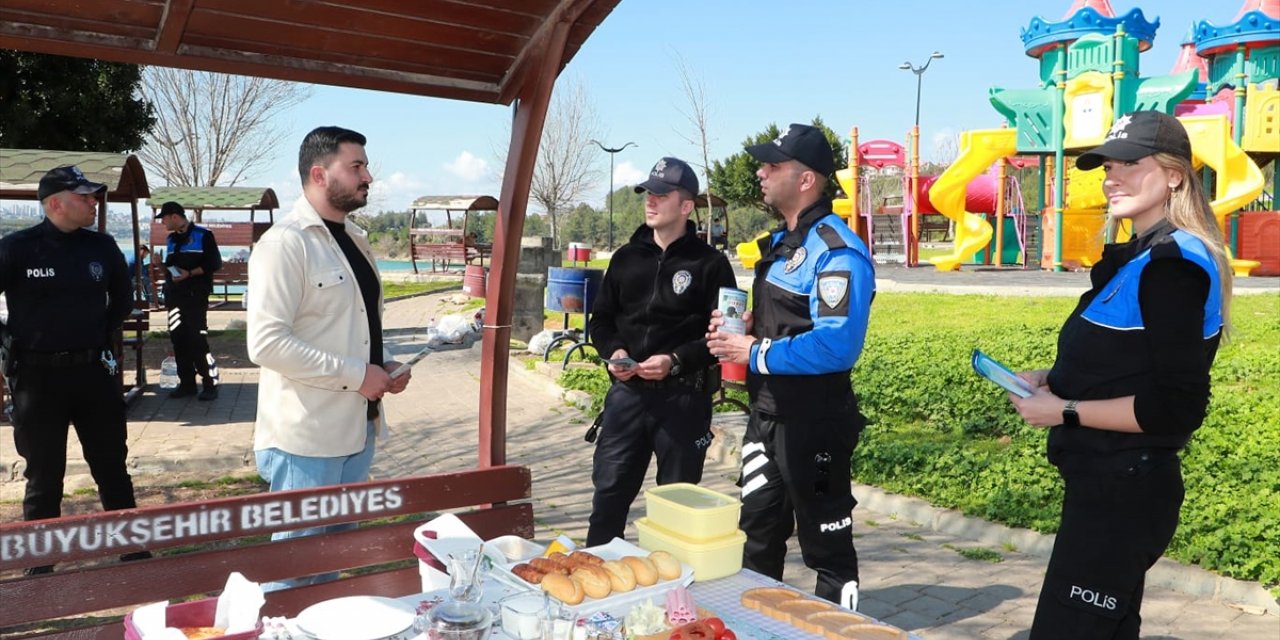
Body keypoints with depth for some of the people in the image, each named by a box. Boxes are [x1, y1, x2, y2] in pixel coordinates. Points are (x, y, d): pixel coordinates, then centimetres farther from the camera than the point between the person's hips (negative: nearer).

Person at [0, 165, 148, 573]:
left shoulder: (102, 246, 3)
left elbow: (122, 298, 19)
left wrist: (103, 332, 10)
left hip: (94, 371, 3)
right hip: (38, 376, -3)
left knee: (113, 468, 11)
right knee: (44, 477, 8)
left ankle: (134, 551, 23)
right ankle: (40, 567, 22)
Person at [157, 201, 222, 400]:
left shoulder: (203, 235, -3)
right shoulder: (171, 239, 19)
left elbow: (215, 263, -9)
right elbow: (168, 266, 25)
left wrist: (189, 273, -16)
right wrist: (166, 294, 13)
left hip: (195, 296, -7)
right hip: (174, 297, 7)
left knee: (198, 340, -10)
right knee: (178, 340, 5)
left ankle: (210, 384, -4)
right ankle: (187, 384, 13)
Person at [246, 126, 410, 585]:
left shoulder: (355, 239, 13)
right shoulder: (285, 242, -15)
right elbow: (266, 343, -23)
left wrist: (384, 365, 3)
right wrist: (355, 375, -20)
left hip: (357, 428, 8)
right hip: (307, 440, -8)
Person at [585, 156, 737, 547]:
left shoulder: (710, 265, -3)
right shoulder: (627, 257, 10)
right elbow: (601, 319, 15)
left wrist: (676, 361, -19)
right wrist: (613, 351, -5)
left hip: (684, 397, -3)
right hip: (628, 392, 4)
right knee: (609, 489, 7)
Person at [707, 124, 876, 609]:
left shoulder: (836, 252, -20)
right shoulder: (780, 242, 12)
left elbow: (837, 346, -30)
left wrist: (756, 353, -22)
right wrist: (744, 327, 2)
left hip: (813, 423, -10)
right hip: (767, 414, 10)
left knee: (826, 546, 7)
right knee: (758, 533, 22)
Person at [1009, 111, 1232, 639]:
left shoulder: (1174, 267, -17)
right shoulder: (1138, 257, 13)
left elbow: (1177, 408, -23)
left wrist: (1065, 412, -19)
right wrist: (1053, 381, 6)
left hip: (1124, 489, -10)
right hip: (1109, 481, 10)